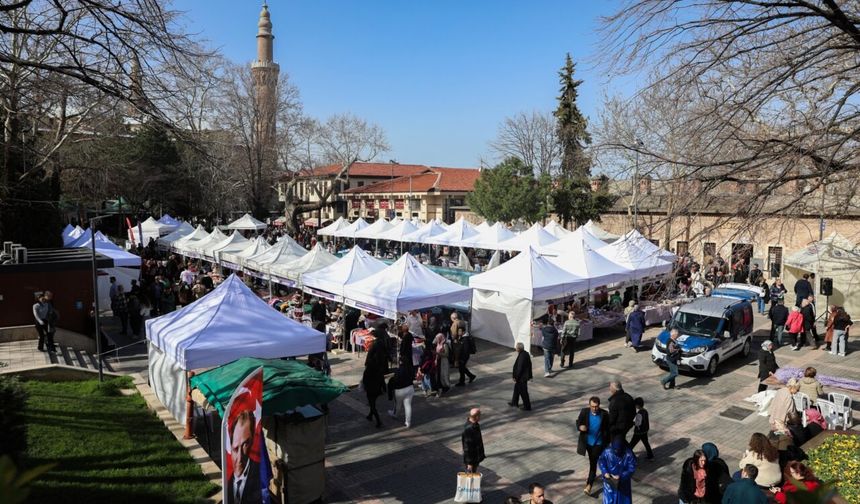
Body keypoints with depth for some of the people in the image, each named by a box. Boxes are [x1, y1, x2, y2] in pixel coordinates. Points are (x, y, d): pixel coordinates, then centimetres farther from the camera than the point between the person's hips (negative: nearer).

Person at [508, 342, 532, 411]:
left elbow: (519, 369, -25)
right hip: (525, 375, 10)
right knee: (516, 389, 23)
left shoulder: (521, 356, -28)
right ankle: (514, 403, 38)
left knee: (523, 392, 5)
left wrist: (516, 378, -15)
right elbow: (529, 365, 9)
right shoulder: (526, 354, 0)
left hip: (522, 377, -10)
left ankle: (527, 407, 17)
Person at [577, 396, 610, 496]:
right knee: (591, 461, 23)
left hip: (598, 443, -2)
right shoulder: (584, 412, -14)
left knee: (593, 463, -6)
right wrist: (580, 427, -29)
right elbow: (578, 423, -5)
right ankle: (592, 475, 50)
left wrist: (607, 443, -1)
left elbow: (607, 429, -5)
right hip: (587, 442, 3)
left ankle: (589, 485, -3)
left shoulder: (604, 414, -17)